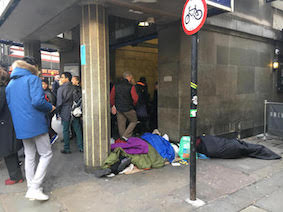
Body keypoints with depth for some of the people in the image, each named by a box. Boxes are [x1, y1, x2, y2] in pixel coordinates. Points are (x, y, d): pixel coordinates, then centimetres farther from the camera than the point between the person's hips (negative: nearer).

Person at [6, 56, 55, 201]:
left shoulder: (10, 84, 15)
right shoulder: (33, 79, -8)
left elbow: (10, 106, 17)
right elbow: (37, 101, -20)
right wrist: (50, 108, -4)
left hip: (20, 126, 7)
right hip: (36, 124, -7)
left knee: (29, 156, 16)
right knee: (46, 155, 2)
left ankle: (31, 187, 24)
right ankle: (34, 188, -4)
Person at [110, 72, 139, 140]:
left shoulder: (116, 86, 2)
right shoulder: (131, 86, -12)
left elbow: (111, 97, 7)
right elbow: (135, 98, -15)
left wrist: (113, 105, 19)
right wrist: (133, 105, 5)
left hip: (118, 109, 5)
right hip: (128, 109, -5)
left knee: (121, 125, 12)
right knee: (134, 121, 14)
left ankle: (122, 140, 20)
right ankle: (126, 136, 2)